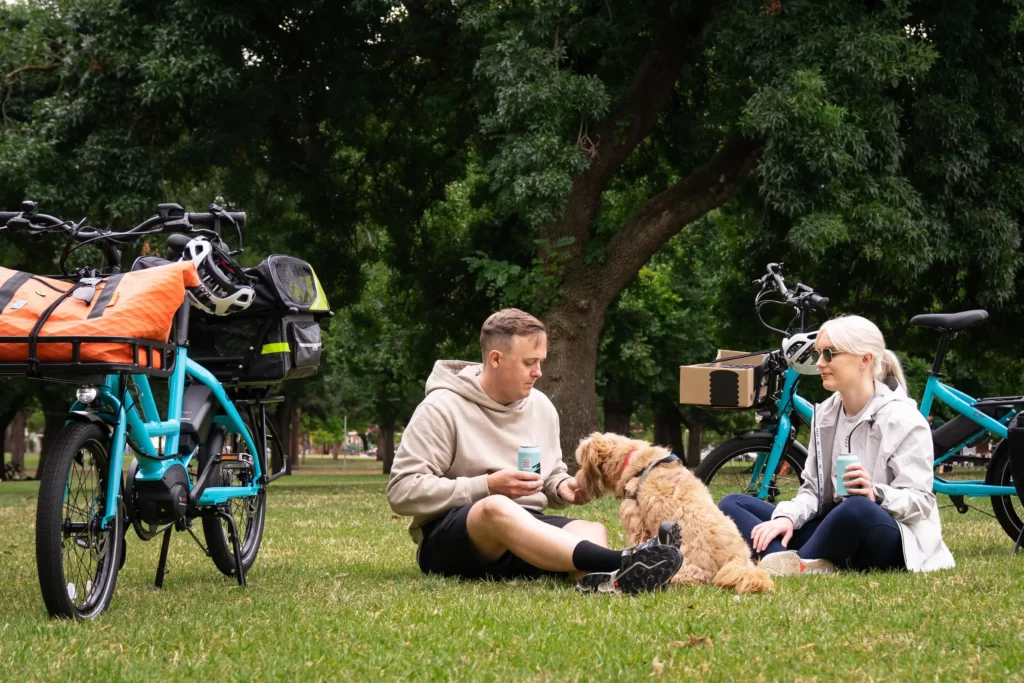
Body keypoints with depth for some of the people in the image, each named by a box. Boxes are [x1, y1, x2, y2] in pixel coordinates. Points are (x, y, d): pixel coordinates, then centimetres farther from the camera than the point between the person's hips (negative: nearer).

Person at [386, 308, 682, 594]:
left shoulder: (541, 406, 13)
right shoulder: (442, 409, -6)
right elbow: (402, 492, -12)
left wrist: (562, 487, 2)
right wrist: (486, 486, -17)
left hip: (526, 532, 7)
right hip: (447, 544, -6)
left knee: (592, 530, -24)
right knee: (498, 508, -39)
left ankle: (598, 579, -65)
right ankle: (620, 562, -61)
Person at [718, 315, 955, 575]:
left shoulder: (902, 419, -10)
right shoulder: (825, 414, 10)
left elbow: (920, 501, -13)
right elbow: (813, 489, 10)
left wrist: (875, 495, -33)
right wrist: (787, 516, -12)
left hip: (887, 543, -7)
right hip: (836, 533, 7)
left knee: (857, 507, -42)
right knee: (732, 504, -5)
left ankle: (793, 566, -21)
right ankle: (800, 567, -33)